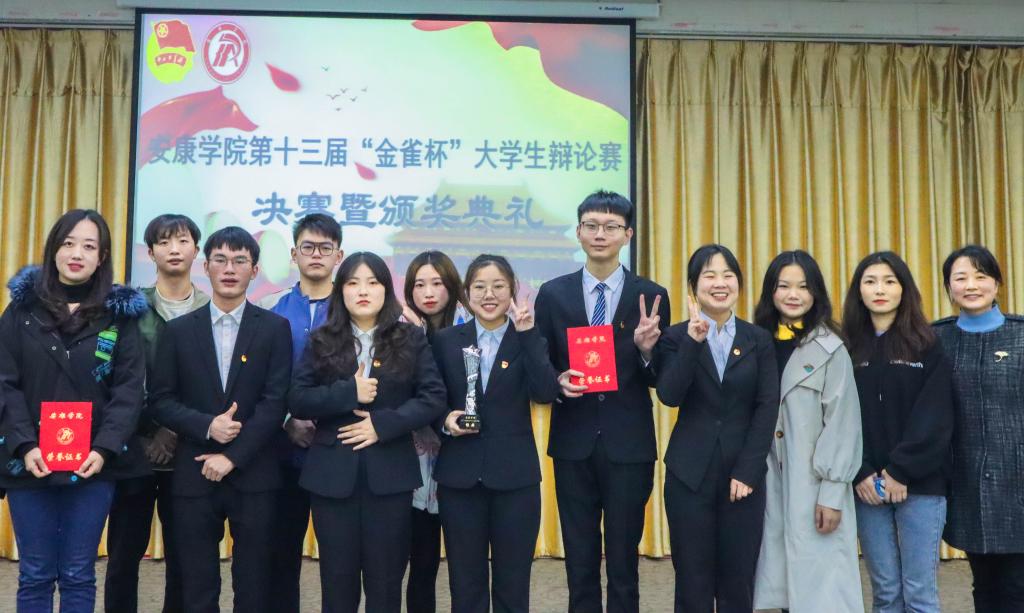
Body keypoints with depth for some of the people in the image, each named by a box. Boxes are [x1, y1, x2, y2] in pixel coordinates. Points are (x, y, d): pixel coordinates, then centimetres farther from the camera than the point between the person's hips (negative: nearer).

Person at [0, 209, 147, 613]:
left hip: (92, 464, 0)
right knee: (35, 575, 8)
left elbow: (129, 389, -3)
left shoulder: (120, 314, 2)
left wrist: (105, 449, -15)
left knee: (78, 575, 7)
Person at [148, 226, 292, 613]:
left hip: (253, 475, -1)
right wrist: (207, 426, -13)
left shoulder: (275, 328, 2)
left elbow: (275, 402, -6)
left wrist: (232, 457, -11)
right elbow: (160, 401, 3)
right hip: (193, 475, 1)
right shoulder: (179, 330, 7)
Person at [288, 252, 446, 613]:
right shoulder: (321, 342, 6)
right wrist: (348, 393, -16)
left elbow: (434, 398, -3)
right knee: (337, 577, 8)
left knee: (386, 579, 7)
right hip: (332, 474, 1)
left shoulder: (410, 339, 4)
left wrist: (382, 424, -14)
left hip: (390, 474, -1)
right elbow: (297, 401, -1)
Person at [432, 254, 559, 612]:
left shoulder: (528, 340, 1)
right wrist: (444, 421, -11)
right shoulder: (446, 341, 5)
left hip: (515, 475, -1)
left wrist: (528, 333, -19)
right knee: (465, 584, 10)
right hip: (460, 475, 1)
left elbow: (546, 393, -16)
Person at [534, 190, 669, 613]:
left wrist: (647, 350, -20)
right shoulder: (553, 294, 2)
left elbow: (662, 382, -1)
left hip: (629, 447, -1)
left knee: (624, 560, 10)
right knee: (579, 562, 13)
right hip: (573, 445, 1)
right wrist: (557, 383, -16)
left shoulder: (651, 296, -1)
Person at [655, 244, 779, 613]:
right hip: (689, 474, -1)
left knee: (738, 583, 7)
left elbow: (767, 408, -1)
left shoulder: (759, 340, 6)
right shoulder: (676, 337, 1)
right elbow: (669, 396, -14)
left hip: (744, 473, 1)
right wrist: (693, 340, -22)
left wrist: (748, 471, -8)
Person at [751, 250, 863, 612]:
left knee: (820, 579, -3)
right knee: (783, 577, 8)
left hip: (815, 485, -4)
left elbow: (842, 424, -8)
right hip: (769, 481, 4)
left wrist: (832, 493, -12)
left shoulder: (830, 349, -5)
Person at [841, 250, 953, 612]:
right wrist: (859, 474, -9)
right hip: (867, 486, 2)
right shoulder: (849, 349, 7)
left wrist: (901, 471, -13)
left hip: (920, 484, -2)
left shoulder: (928, 346, 1)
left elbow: (934, 419, -6)